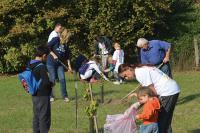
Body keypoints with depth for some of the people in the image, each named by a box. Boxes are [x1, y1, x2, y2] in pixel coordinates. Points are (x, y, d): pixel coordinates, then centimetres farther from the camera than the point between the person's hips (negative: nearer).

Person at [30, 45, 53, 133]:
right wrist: (51, 84, -3)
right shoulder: (41, 67, -20)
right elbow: (46, 82, -24)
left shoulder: (30, 66, 5)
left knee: (36, 117, 14)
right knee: (44, 118, 0)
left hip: (35, 95, 8)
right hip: (43, 96, -8)